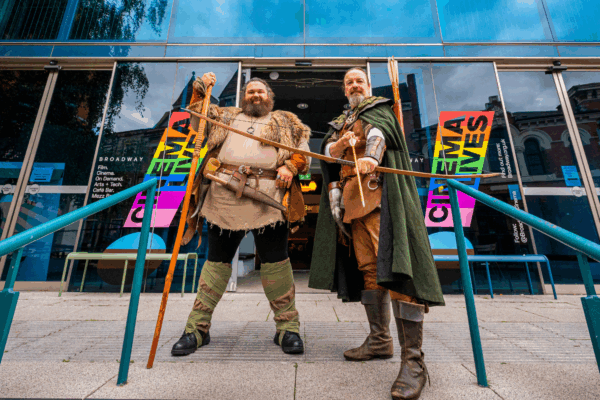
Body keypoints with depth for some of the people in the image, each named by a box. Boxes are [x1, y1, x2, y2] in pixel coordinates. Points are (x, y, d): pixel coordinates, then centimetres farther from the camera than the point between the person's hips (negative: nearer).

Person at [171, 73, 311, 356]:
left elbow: (303, 152, 15)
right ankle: (197, 328, 20)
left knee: (275, 261, -3)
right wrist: (199, 89, 20)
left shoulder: (285, 122, 22)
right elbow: (197, 120, 31)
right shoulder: (226, 117, 28)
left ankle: (287, 327, 12)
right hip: (224, 196, 2)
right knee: (217, 260, 7)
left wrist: (291, 166, -5)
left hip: (267, 198, -1)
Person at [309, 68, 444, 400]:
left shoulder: (380, 108, 14)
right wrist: (341, 144, -11)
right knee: (367, 268, 6)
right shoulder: (339, 123, 29)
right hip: (351, 196, 6)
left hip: (380, 191, -5)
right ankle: (380, 340, 18)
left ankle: (413, 360, -10)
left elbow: (380, 132, -10)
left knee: (393, 265, -16)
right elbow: (328, 151, 12)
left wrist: (371, 158, -31)